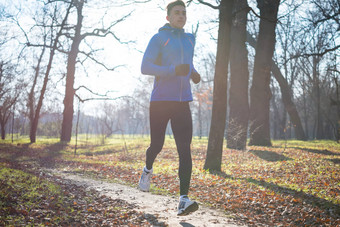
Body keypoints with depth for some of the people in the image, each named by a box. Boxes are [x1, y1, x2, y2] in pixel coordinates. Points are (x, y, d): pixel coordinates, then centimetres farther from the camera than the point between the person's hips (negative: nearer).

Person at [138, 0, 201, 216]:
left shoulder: (190, 39, 16)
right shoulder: (159, 38, -1)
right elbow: (145, 67, -10)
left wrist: (193, 72, 11)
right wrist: (174, 70, -22)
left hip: (182, 102, 3)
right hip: (160, 101, -3)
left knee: (185, 150, -11)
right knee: (157, 145, 8)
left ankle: (184, 200, -16)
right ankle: (148, 170, 44)